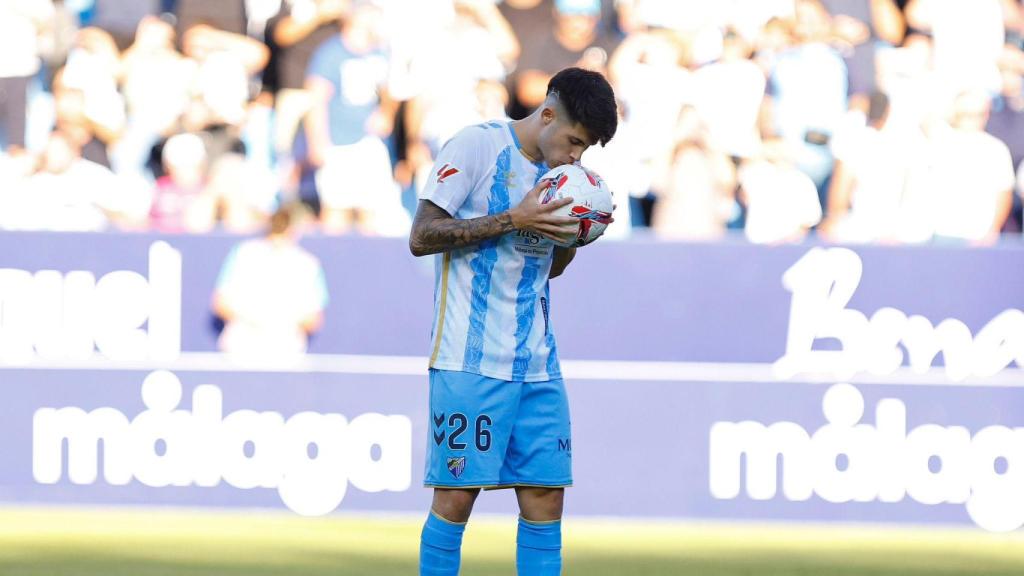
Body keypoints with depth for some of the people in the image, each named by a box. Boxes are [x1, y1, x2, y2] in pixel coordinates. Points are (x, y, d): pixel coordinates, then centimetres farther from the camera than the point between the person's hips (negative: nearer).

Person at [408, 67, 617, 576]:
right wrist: (512, 220, -17)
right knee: (456, 495, -6)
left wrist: (577, 234, 4)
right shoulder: (476, 146, -6)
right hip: (471, 361, -7)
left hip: (537, 364, 7)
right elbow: (421, 237, -11)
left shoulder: (554, 171, 14)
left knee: (545, 496, 3)